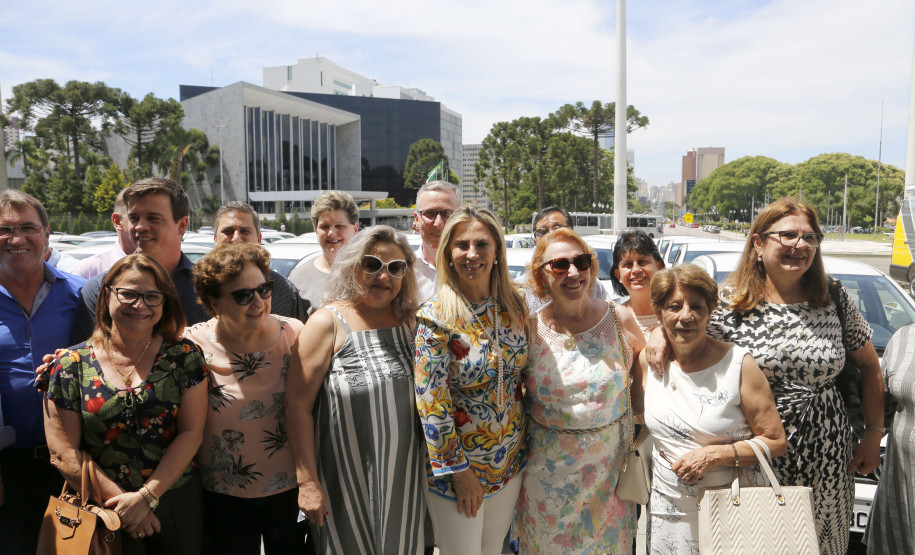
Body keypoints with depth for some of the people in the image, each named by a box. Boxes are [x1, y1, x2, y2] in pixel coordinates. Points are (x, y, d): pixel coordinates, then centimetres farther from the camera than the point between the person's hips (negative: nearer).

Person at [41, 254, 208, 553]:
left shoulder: (184, 356, -4)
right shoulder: (71, 365, -3)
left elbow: (191, 433, -7)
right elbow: (63, 452, -6)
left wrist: (147, 496, -14)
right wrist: (121, 501, -12)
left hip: (178, 505, 1)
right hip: (103, 515, 0)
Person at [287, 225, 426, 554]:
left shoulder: (410, 320, 2)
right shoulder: (328, 323, -11)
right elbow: (298, 405, -13)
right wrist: (307, 481, -14)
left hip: (404, 475, 4)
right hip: (346, 479, -4)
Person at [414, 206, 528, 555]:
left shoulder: (515, 306, -3)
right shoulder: (434, 317, -18)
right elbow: (430, 400, -18)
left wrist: (524, 444, 10)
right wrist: (458, 470, -16)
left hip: (510, 462, 5)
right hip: (454, 463, -5)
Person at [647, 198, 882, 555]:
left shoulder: (835, 300, 1)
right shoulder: (729, 303, -8)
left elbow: (870, 366, 11)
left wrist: (873, 436, 9)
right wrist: (661, 331, -22)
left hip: (825, 462, 2)